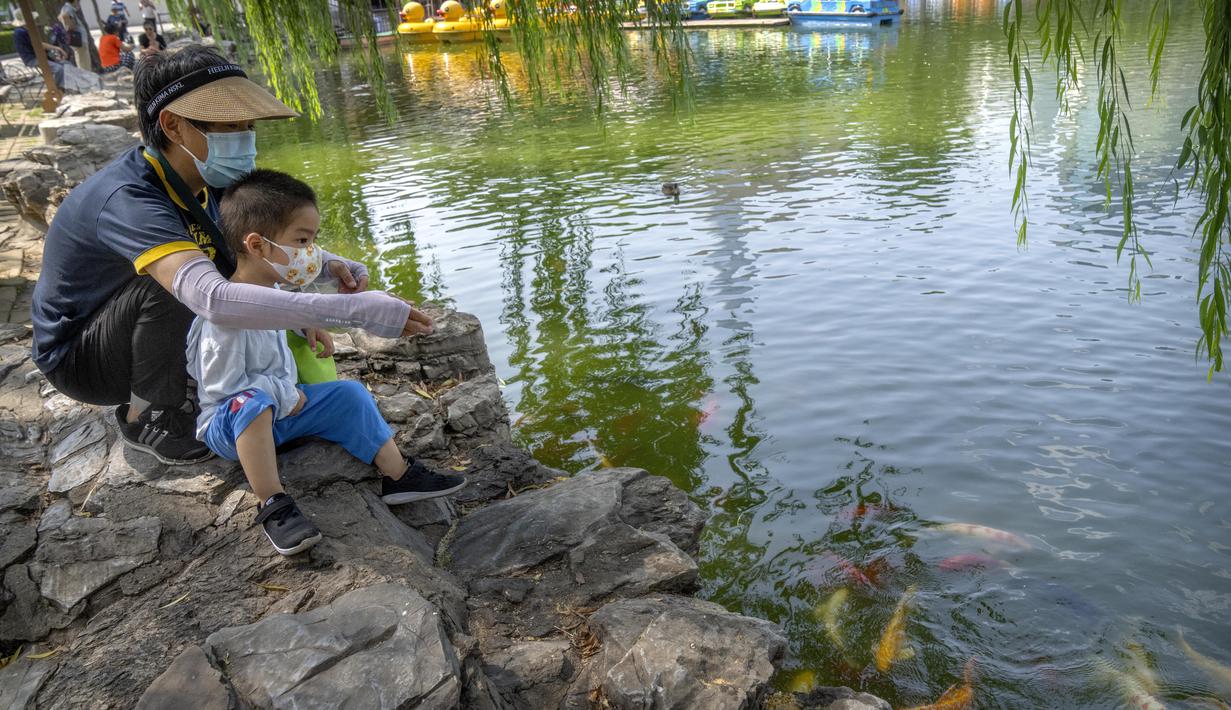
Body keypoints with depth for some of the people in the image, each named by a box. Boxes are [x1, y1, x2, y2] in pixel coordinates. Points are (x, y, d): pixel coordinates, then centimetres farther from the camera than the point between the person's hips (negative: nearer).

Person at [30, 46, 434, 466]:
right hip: (77, 356, -7)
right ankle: (147, 417, -9)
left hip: (139, 335, 7)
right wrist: (355, 311, -56)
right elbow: (215, 299, -52)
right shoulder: (128, 200, -35)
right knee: (174, 283, -33)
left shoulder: (201, 179, -10)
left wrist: (326, 266, -22)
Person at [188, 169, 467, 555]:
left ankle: (397, 475, 8)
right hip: (230, 423, -9)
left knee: (349, 394, 2)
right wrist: (285, 396, -20)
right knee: (253, 401, -39)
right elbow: (221, 384, -26)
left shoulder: (269, 288, -1)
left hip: (282, 407, 9)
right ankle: (272, 507, -33)